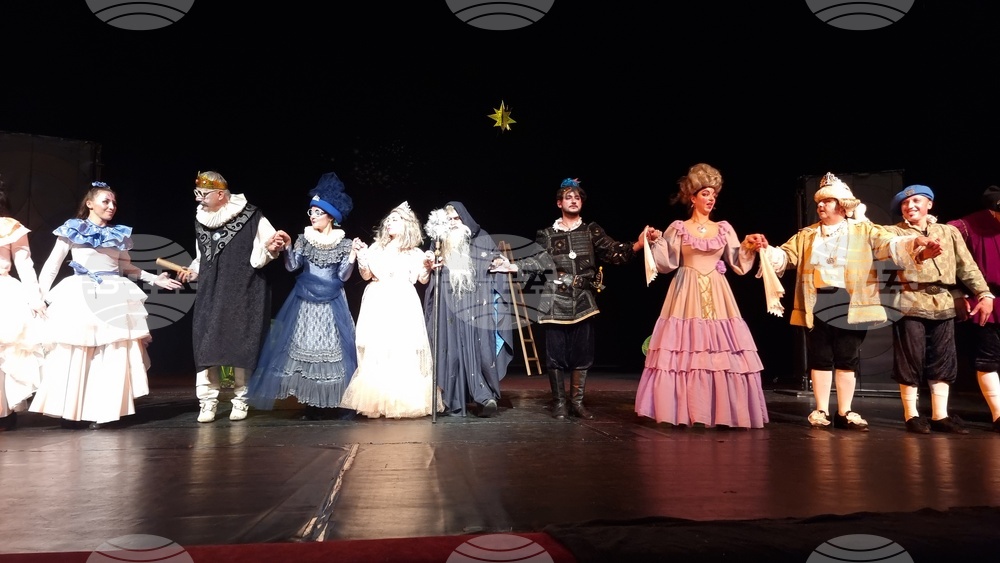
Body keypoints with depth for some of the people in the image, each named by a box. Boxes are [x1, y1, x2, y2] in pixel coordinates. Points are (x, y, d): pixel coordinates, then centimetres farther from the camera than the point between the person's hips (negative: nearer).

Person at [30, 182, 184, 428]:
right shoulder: (73, 229, 7)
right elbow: (52, 264, 6)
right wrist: (40, 295, -3)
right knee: (73, 353, -6)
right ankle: (71, 410, 1)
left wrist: (155, 279, 14)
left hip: (114, 297, 3)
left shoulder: (119, 234, 15)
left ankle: (102, 410, -1)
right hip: (79, 296, -2)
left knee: (113, 354, -5)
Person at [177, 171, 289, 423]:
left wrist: (271, 247, -27)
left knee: (241, 344, 0)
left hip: (243, 294, -4)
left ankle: (240, 400, 13)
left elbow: (261, 254, -7)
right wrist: (192, 271, 10)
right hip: (210, 294, 5)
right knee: (207, 344, -2)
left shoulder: (251, 217, -8)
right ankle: (208, 401, 5)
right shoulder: (201, 220, 10)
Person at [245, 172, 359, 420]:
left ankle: (335, 402, 2)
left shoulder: (344, 243, 1)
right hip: (305, 300, 2)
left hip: (331, 303, -2)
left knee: (333, 347, -4)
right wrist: (285, 249, -13)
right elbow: (292, 266, 1)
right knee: (305, 346, -1)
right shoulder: (304, 239, 5)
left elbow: (343, 276, -2)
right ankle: (313, 404, 5)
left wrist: (352, 259, -16)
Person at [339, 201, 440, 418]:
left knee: (404, 351, -6)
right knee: (375, 351, -2)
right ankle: (376, 401, 3)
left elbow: (422, 279, 4)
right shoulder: (376, 248, 14)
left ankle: (402, 402, -1)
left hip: (402, 305, -2)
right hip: (378, 305, 2)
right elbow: (366, 275, 8)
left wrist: (427, 266, -13)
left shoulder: (414, 253, 8)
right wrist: (361, 254, -4)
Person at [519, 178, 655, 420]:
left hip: (583, 300, 1)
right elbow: (539, 262, 3)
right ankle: (559, 402, 10)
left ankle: (577, 402, 14)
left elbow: (613, 252, -3)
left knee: (582, 352, 2)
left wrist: (639, 243, -18)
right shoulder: (547, 234, 9)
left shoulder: (592, 231, 8)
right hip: (556, 301, -1)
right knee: (556, 352, 0)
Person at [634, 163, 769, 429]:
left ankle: (721, 410, 7)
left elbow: (737, 263, 8)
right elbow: (666, 263, -1)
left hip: (717, 297, 2)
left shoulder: (724, 229, 10)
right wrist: (653, 243, -15)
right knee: (683, 350, -5)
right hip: (686, 296, -2)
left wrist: (750, 247, -7)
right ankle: (684, 410, 5)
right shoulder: (678, 229, 3)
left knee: (721, 350, -2)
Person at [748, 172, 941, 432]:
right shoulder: (806, 235, 14)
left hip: (851, 305, -2)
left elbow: (891, 245, -6)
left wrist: (917, 243, -25)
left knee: (847, 359, 4)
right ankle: (821, 411, 14)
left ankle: (844, 412, 13)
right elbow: (785, 256, 8)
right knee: (819, 359, 5)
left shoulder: (864, 230, 7)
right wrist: (764, 248, -11)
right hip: (817, 305, 2)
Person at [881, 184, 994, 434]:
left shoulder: (949, 232, 17)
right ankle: (911, 415, 7)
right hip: (910, 303, -3)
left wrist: (984, 293, 1)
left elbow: (967, 265, 11)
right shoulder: (893, 232, 9)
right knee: (910, 359, -2)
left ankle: (940, 415, 14)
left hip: (943, 304, 4)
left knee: (943, 361, 6)